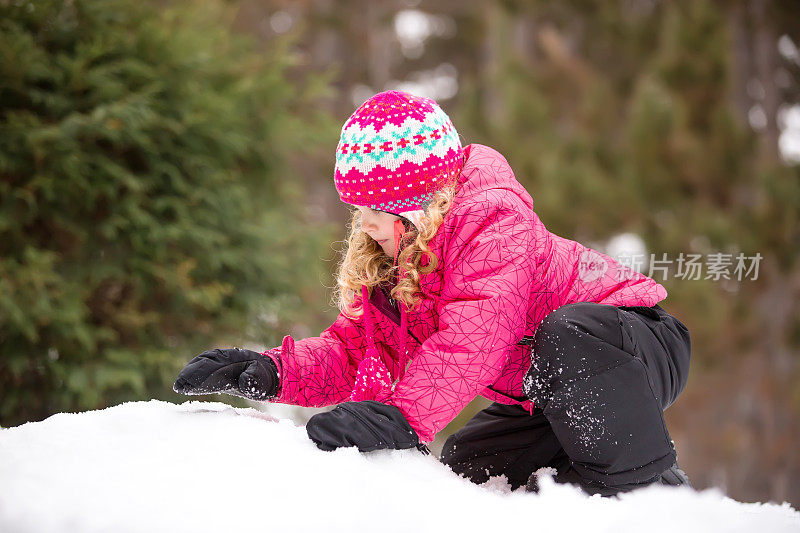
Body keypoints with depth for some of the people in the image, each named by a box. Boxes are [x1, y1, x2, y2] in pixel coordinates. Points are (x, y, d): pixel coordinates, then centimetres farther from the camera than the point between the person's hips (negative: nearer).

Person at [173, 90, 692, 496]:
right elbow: (353, 349, 2)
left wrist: (403, 416, -50)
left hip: (645, 347, -9)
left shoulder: (490, 219, -25)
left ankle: (647, 486, -27)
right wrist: (272, 372, -16)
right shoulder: (385, 266, 4)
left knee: (567, 337, -40)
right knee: (466, 467, 2)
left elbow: (472, 339, -39)